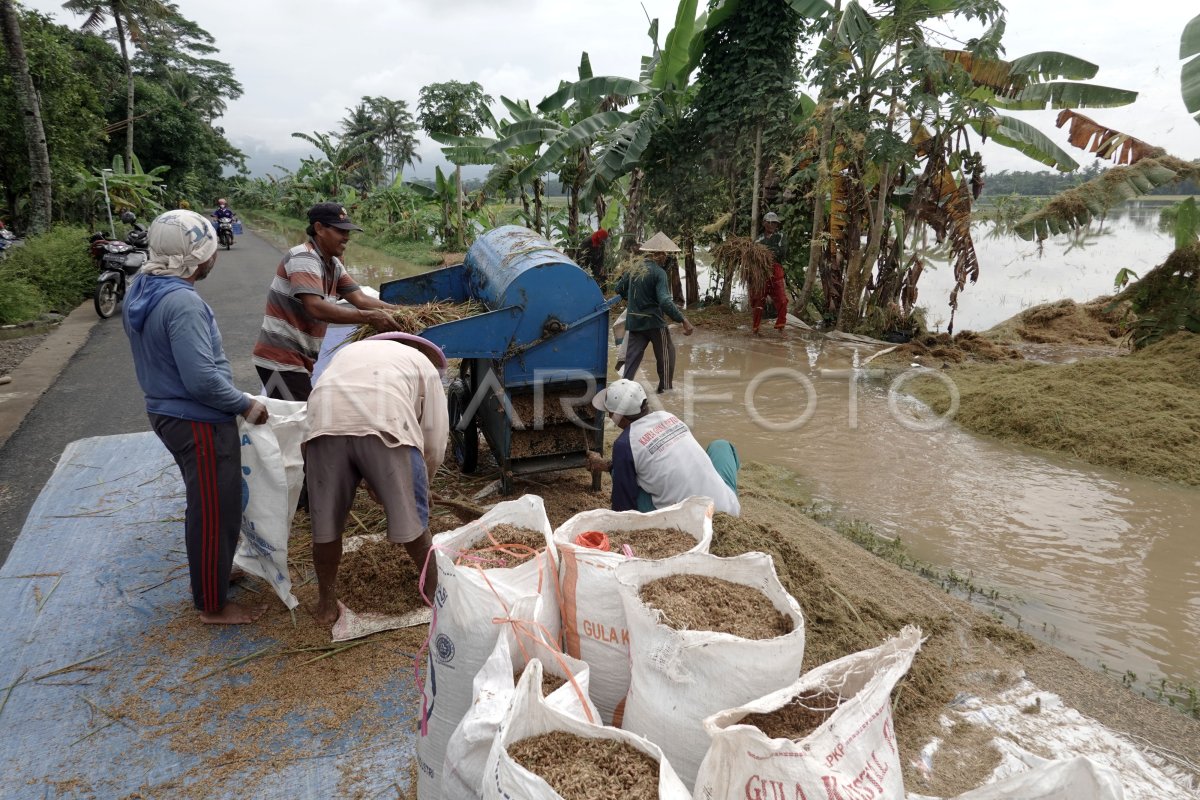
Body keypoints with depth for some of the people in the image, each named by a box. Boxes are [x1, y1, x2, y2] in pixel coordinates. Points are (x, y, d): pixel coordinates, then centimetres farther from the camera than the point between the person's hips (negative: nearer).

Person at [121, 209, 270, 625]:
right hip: (200, 423, -10)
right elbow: (202, 378, -28)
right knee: (215, 513, 4)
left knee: (204, 505, 25)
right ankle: (213, 604, 19)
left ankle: (211, 575, 43)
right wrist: (246, 405, -13)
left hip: (167, 412, 10)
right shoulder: (183, 302, -26)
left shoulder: (142, 290, 5)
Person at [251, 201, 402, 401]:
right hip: (280, 358, -9)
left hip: (299, 358, 9)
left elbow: (359, 298, 1)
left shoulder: (334, 265, 10)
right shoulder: (304, 258, -17)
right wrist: (369, 317, -33)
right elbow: (316, 307, -30)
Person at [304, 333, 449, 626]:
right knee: (411, 517, 13)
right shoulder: (425, 366, 29)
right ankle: (435, 591, 30)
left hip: (325, 424, 3)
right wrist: (415, 485, 37)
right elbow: (435, 445, 20)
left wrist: (369, 481, 40)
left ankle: (326, 604, 32)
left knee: (326, 521, 16)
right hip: (385, 425, -3)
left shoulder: (350, 351, 41)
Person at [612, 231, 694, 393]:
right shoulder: (658, 273, -15)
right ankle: (665, 387, 19)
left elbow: (618, 289, 17)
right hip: (653, 321, -6)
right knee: (666, 353, 13)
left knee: (633, 356, 9)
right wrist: (683, 320, -26)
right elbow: (665, 301, -25)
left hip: (633, 321, 6)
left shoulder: (634, 270, 6)